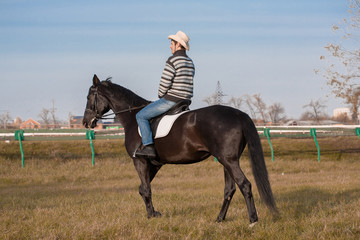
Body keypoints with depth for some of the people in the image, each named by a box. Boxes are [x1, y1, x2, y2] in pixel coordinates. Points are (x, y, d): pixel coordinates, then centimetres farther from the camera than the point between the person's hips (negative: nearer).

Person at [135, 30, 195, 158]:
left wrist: (160, 95, 1)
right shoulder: (190, 63, 13)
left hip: (170, 100, -9)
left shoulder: (172, 60, -15)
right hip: (184, 101, 9)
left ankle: (148, 146, -11)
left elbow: (164, 83, -19)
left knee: (141, 116, -2)